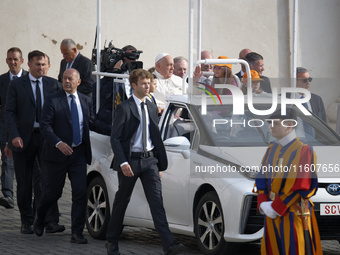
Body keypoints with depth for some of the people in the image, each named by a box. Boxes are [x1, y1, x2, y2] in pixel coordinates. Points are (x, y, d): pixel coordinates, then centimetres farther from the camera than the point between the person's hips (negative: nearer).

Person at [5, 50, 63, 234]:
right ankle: (26, 222, 16)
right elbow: (9, 112, -3)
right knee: (24, 183, 6)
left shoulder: (53, 84, 8)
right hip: (23, 138, -1)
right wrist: (14, 136, -16)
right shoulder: (16, 85, 1)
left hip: (46, 137, 1)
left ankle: (51, 221, -14)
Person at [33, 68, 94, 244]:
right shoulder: (53, 101, -6)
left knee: (80, 193, -7)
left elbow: (91, 123, 19)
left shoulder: (86, 101, 9)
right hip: (58, 153, -3)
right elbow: (45, 126, -13)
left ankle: (77, 233, -5)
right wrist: (58, 143, -25)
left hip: (79, 153, 3)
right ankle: (39, 218, 38)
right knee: (53, 192, 8)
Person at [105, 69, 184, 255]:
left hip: (149, 160, 4)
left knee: (157, 201, -6)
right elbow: (115, 138, -9)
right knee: (121, 202, 8)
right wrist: (123, 163, -19)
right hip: (130, 160, -4)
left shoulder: (151, 108, 12)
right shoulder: (124, 108, -7)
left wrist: (160, 163, 13)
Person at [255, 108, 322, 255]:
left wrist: (276, 207, -15)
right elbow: (261, 181, 13)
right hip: (272, 215, 7)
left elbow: (301, 187, -16)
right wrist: (262, 204, -4)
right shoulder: (272, 149, 11)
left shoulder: (303, 150, -11)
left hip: (294, 215, -7)